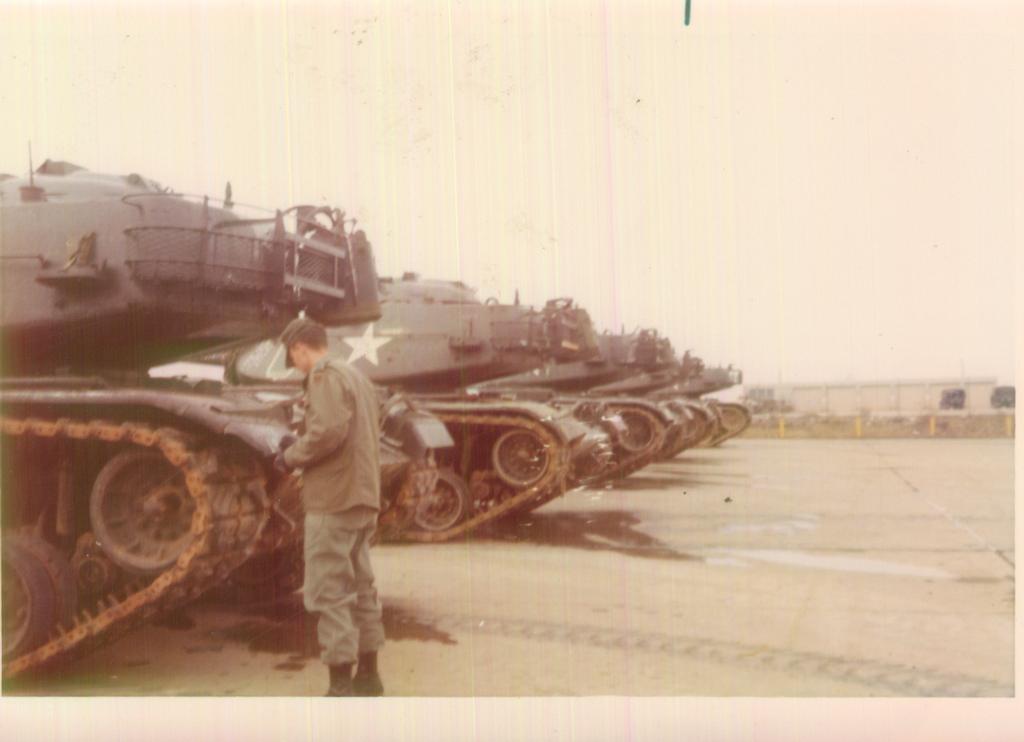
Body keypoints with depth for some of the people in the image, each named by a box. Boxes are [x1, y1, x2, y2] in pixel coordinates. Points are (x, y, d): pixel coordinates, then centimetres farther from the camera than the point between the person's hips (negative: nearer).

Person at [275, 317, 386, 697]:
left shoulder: (325, 375, -11)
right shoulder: (356, 376, 18)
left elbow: (328, 431, -25)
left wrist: (291, 456, -9)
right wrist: (300, 446, 16)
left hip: (333, 500, -10)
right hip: (364, 498, 10)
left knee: (329, 594, -5)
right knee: (360, 587, 16)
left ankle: (341, 686, -2)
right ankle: (368, 674, 26)